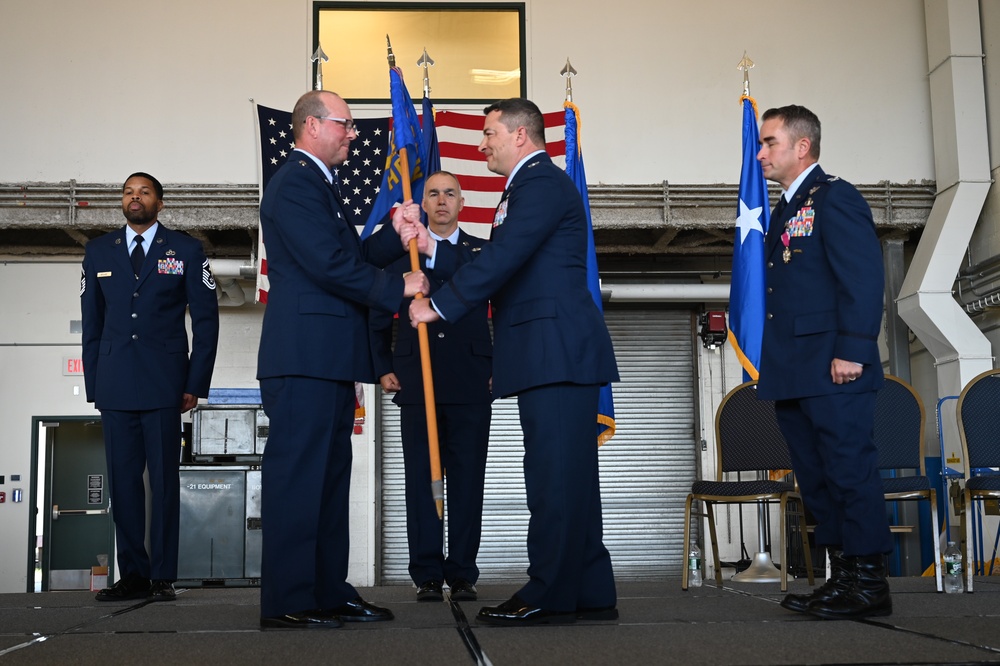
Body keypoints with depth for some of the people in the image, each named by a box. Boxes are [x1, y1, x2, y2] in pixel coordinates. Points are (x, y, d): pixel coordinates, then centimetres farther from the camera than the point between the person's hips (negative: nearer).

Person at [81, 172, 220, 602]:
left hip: (164, 385, -3)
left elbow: (206, 319, 5)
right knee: (122, 481, 2)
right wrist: (93, 386, 8)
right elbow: (92, 324, 15)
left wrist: (196, 383, -2)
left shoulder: (185, 250, 7)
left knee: (165, 481, -2)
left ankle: (163, 577, 3)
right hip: (115, 387, 3)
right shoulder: (98, 252, 15)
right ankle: (132, 575, 9)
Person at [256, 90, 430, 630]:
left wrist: (395, 235, 7)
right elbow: (330, 264, -18)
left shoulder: (319, 185, 24)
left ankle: (329, 591, 19)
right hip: (304, 357, -11)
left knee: (330, 477, 12)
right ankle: (285, 602, -2)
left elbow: (351, 257, 22)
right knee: (297, 475, -7)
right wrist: (398, 289, -9)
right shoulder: (294, 183, -9)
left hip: (328, 359, 11)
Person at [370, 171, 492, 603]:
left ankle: (463, 574, 8)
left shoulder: (483, 253, 11)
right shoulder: (401, 252, 12)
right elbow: (380, 316, 12)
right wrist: (383, 368, 3)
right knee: (421, 480, 1)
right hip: (416, 385, 0)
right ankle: (427, 575, 6)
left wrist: (497, 368, -2)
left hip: (470, 386, 0)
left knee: (467, 480, 1)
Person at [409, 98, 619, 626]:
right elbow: (504, 263, 23)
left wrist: (440, 306, -14)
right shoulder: (528, 186, 24)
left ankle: (549, 597, -2)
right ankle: (590, 593, 18)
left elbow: (502, 257, -18)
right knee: (569, 477, 12)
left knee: (555, 477, -7)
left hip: (558, 353, -11)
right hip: (548, 354, 11)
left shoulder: (543, 182, -9)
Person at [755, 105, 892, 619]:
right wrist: (774, 366, 16)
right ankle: (842, 576, 17)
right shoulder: (783, 211, 22)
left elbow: (864, 277, -13)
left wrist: (852, 350, -21)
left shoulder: (835, 198, -4)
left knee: (850, 471, -6)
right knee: (816, 477, 10)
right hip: (793, 374, 9)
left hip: (831, 370, -9)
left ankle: (869, 581, 1)